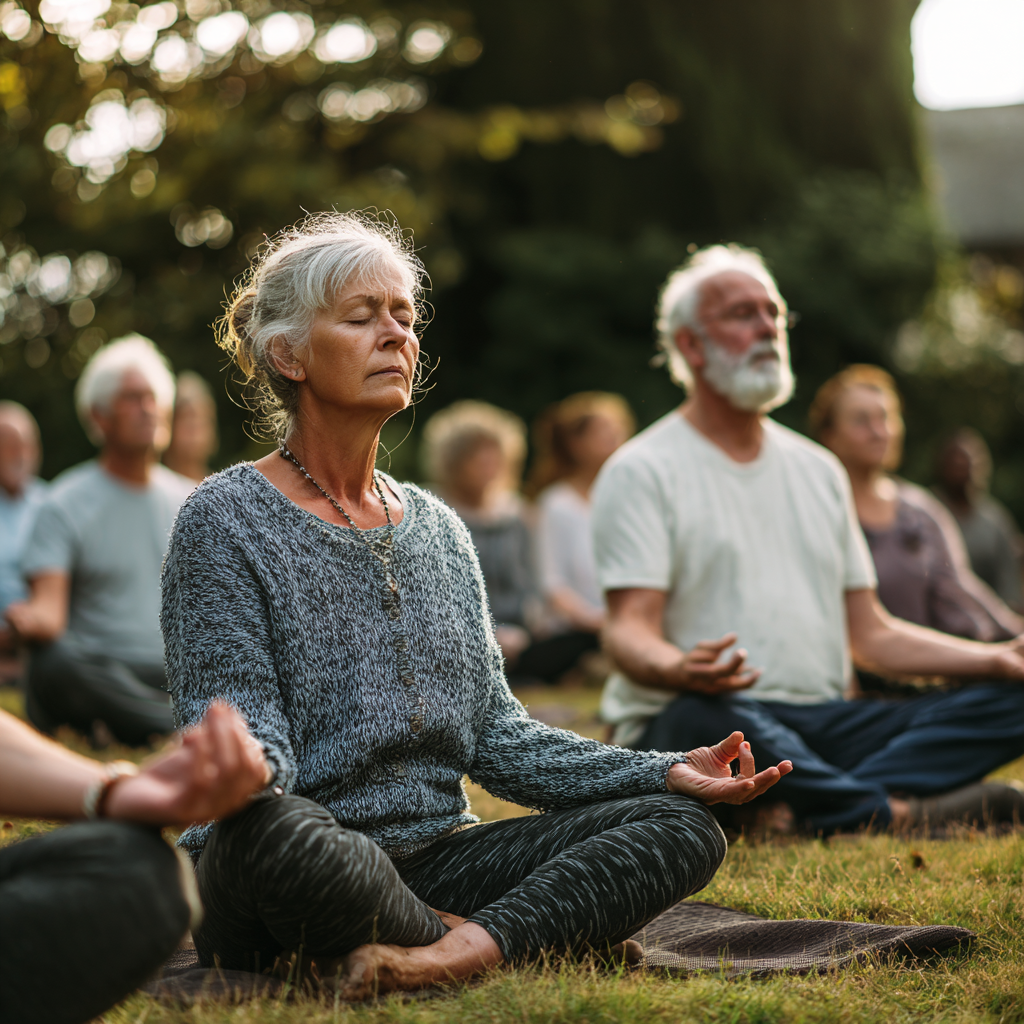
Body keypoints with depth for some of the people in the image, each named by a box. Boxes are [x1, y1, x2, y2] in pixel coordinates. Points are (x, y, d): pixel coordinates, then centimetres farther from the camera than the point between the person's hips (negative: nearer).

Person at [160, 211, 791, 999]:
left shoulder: (440, 530, 15)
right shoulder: (227, 520, -3)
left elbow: (495, 733, 12)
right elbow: (236, 721, -12)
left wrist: (664, 773, 0)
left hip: (433, 863, 6)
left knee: (684, 826, -11)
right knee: (271, 831, -41)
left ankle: (465, 948, -30)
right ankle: (454, 937, -14)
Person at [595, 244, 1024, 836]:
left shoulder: (819, 469, 22)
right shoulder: (642, 471, 2)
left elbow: (870, 634, 22)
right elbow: (631, 630, -9)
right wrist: (679, 671, -34)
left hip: (824, 724, 6)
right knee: (704, 718, -41)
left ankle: (826, 806, -32)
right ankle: (901, 815, -30)